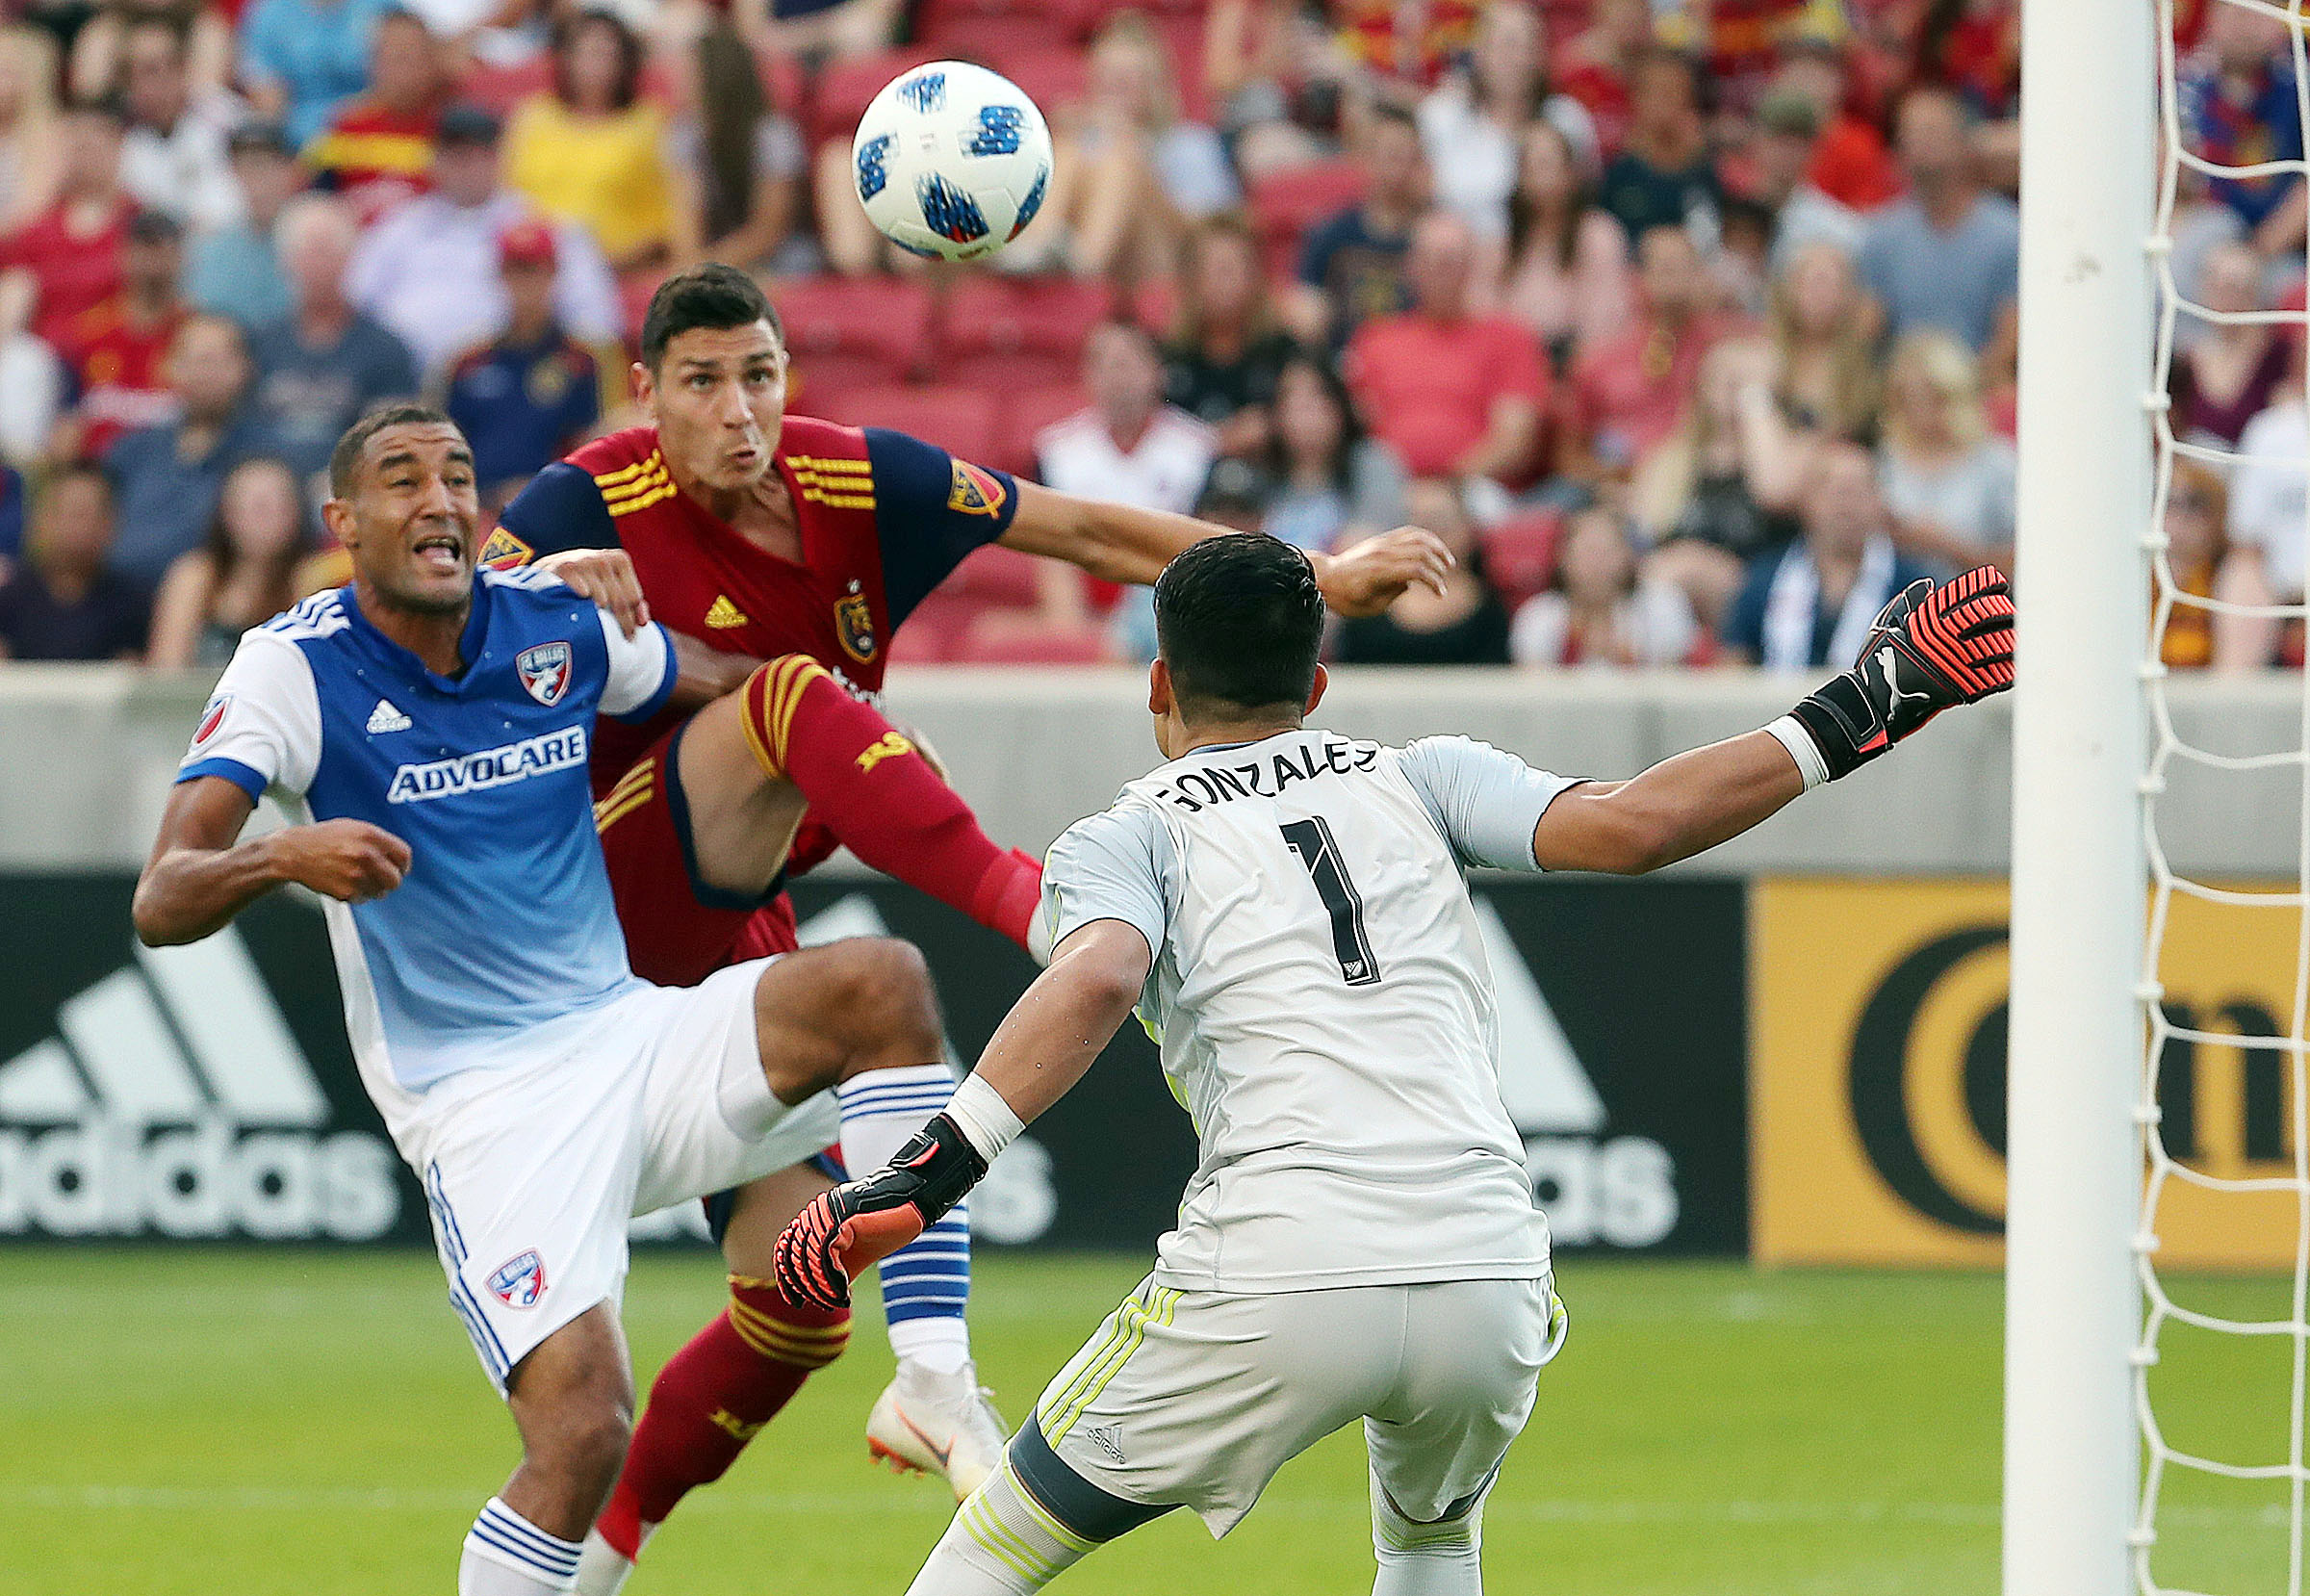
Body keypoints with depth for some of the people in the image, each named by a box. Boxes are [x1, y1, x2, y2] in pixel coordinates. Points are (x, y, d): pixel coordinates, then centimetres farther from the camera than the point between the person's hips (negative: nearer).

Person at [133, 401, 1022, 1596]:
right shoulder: (294, 667, -8)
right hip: (481, 1105, -5)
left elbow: (749, 693, 24)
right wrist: (284, 857, -38)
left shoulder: (560, 624, 4)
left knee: (882, 984, -20)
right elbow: (161, 903, -18)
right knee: (583, 1431, -22)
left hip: (630, 1039, 5)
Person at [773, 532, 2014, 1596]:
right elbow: (1628, 824, 7)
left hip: (1273, 1281, -3)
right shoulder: (1418, 780, 23)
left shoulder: (1122, 838, 15)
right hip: (1490, 1275, 3)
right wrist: (1852, 719, 14)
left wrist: (934, 1166, -17)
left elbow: (1099, 977, -8)